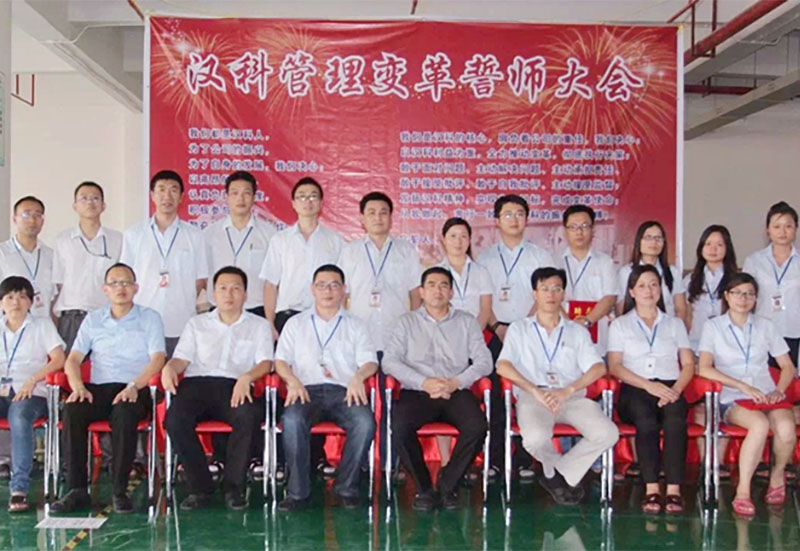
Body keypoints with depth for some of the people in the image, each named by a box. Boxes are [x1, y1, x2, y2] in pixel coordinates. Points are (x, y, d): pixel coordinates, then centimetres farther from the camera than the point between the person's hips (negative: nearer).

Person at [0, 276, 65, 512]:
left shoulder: (42, 325, 14)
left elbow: (58, 360, 4)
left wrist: (33, 380, -12)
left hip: (31, 393, -3)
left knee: (19, 418, -37)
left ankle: (19, 488, -38)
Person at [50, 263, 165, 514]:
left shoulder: (150, 318, 11)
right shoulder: (93, 319, 20)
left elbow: (157, 360, -2)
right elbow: (73, 360, 12)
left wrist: (134, 386, -19)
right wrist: (78, 387, -10)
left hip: (134, 389, -3)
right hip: (98, 388, 3)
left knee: (124, 412, -37)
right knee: (72, 410, -29)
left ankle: (119, 490, -27)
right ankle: (77, 490, -25)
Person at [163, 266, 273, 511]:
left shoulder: (259, 325, 22)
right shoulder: (197, 324, 28)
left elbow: (266, 362, 7)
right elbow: (182, 358, 16)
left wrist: (247, 377, -16)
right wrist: (169, 367, -9)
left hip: (235, 387, -1)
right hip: (197, 383, 2)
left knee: (250, 415, -36)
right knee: (175, 419, -32)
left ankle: (234, 486, -21)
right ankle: (200, 487, -17)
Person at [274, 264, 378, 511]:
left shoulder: (356, 325, 23)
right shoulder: (296, 324, 24)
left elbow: (370, 361, 10)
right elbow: (280, 360, 13)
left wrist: (358, 376, -13)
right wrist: (293, 380, -9)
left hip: (345, 391, 0)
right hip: (307, 390, 0)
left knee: (365, 422, -33)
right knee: (292, 420, -35)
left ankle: (346, 488, -18)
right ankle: (297, 491, -24)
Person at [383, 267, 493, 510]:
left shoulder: (466, 321, 17)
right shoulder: (407, 322, 14)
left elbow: (484, 361, 6)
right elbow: (389, 361, 1)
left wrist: (455, 382, -11)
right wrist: (424, 383, -13)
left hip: (456, 392, 1)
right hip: (416, 392, 0)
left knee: (477, 427, -29)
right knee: (400, 426, -31)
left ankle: (448, 485, -8)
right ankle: (424, 488, -10)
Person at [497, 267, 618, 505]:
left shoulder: (578, 331, 24)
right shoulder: (519, 329, 20)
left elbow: (599, 367, 8)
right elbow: (503, 366, 2)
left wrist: (568, 391, -11)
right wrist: (536, 391, -13)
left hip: (572, 395, 2)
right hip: (532, 395, -2)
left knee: (608, 433, -26)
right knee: (536, 438, -35)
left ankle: (556, 475, -5)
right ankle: (562, 475, 1)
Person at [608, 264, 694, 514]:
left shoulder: (675, 324, 25)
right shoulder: (620, 325, 18)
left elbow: (688, 365, 14)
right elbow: (614, 366, 4)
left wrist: (677, 389, -8)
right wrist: (648, 385, -11)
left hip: (670, 389, 1)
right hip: (635, 391, -1)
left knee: (675, 417, -34)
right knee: (645, 418, -36)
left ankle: (673, 489, -38)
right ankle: (651, 489, -38)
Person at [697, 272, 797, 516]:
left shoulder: (766, 326, 16)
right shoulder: (713, 326, 7)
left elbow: (788, 367, 16)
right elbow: (704, 369, -6)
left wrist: (779, 390, -5)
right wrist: (743, 387, -15)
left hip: (767, 394, 3)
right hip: (732, 399, -3)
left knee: (786, 428, -30)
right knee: (760, 424, -35)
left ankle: (777, 476, 1)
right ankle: (742, 492, -26)